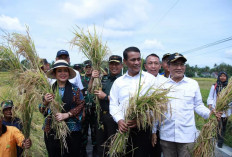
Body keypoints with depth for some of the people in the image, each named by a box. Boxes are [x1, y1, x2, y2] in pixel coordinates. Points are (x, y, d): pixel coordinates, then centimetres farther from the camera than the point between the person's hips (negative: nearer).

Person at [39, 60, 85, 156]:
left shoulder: (75, 89, 0)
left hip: (71, 131, -2)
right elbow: (42, 111, 6)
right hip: (51, 131, 2)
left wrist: (66, 115, -17)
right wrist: (45, 102, -14)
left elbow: (80, 106, -6)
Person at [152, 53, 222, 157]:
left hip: (187, 136, 0)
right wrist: (153, 131, 7)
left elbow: (198, 105, 9)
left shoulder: (193, 84, 4)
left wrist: (209, 113, -11)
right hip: (166, 135, 1)